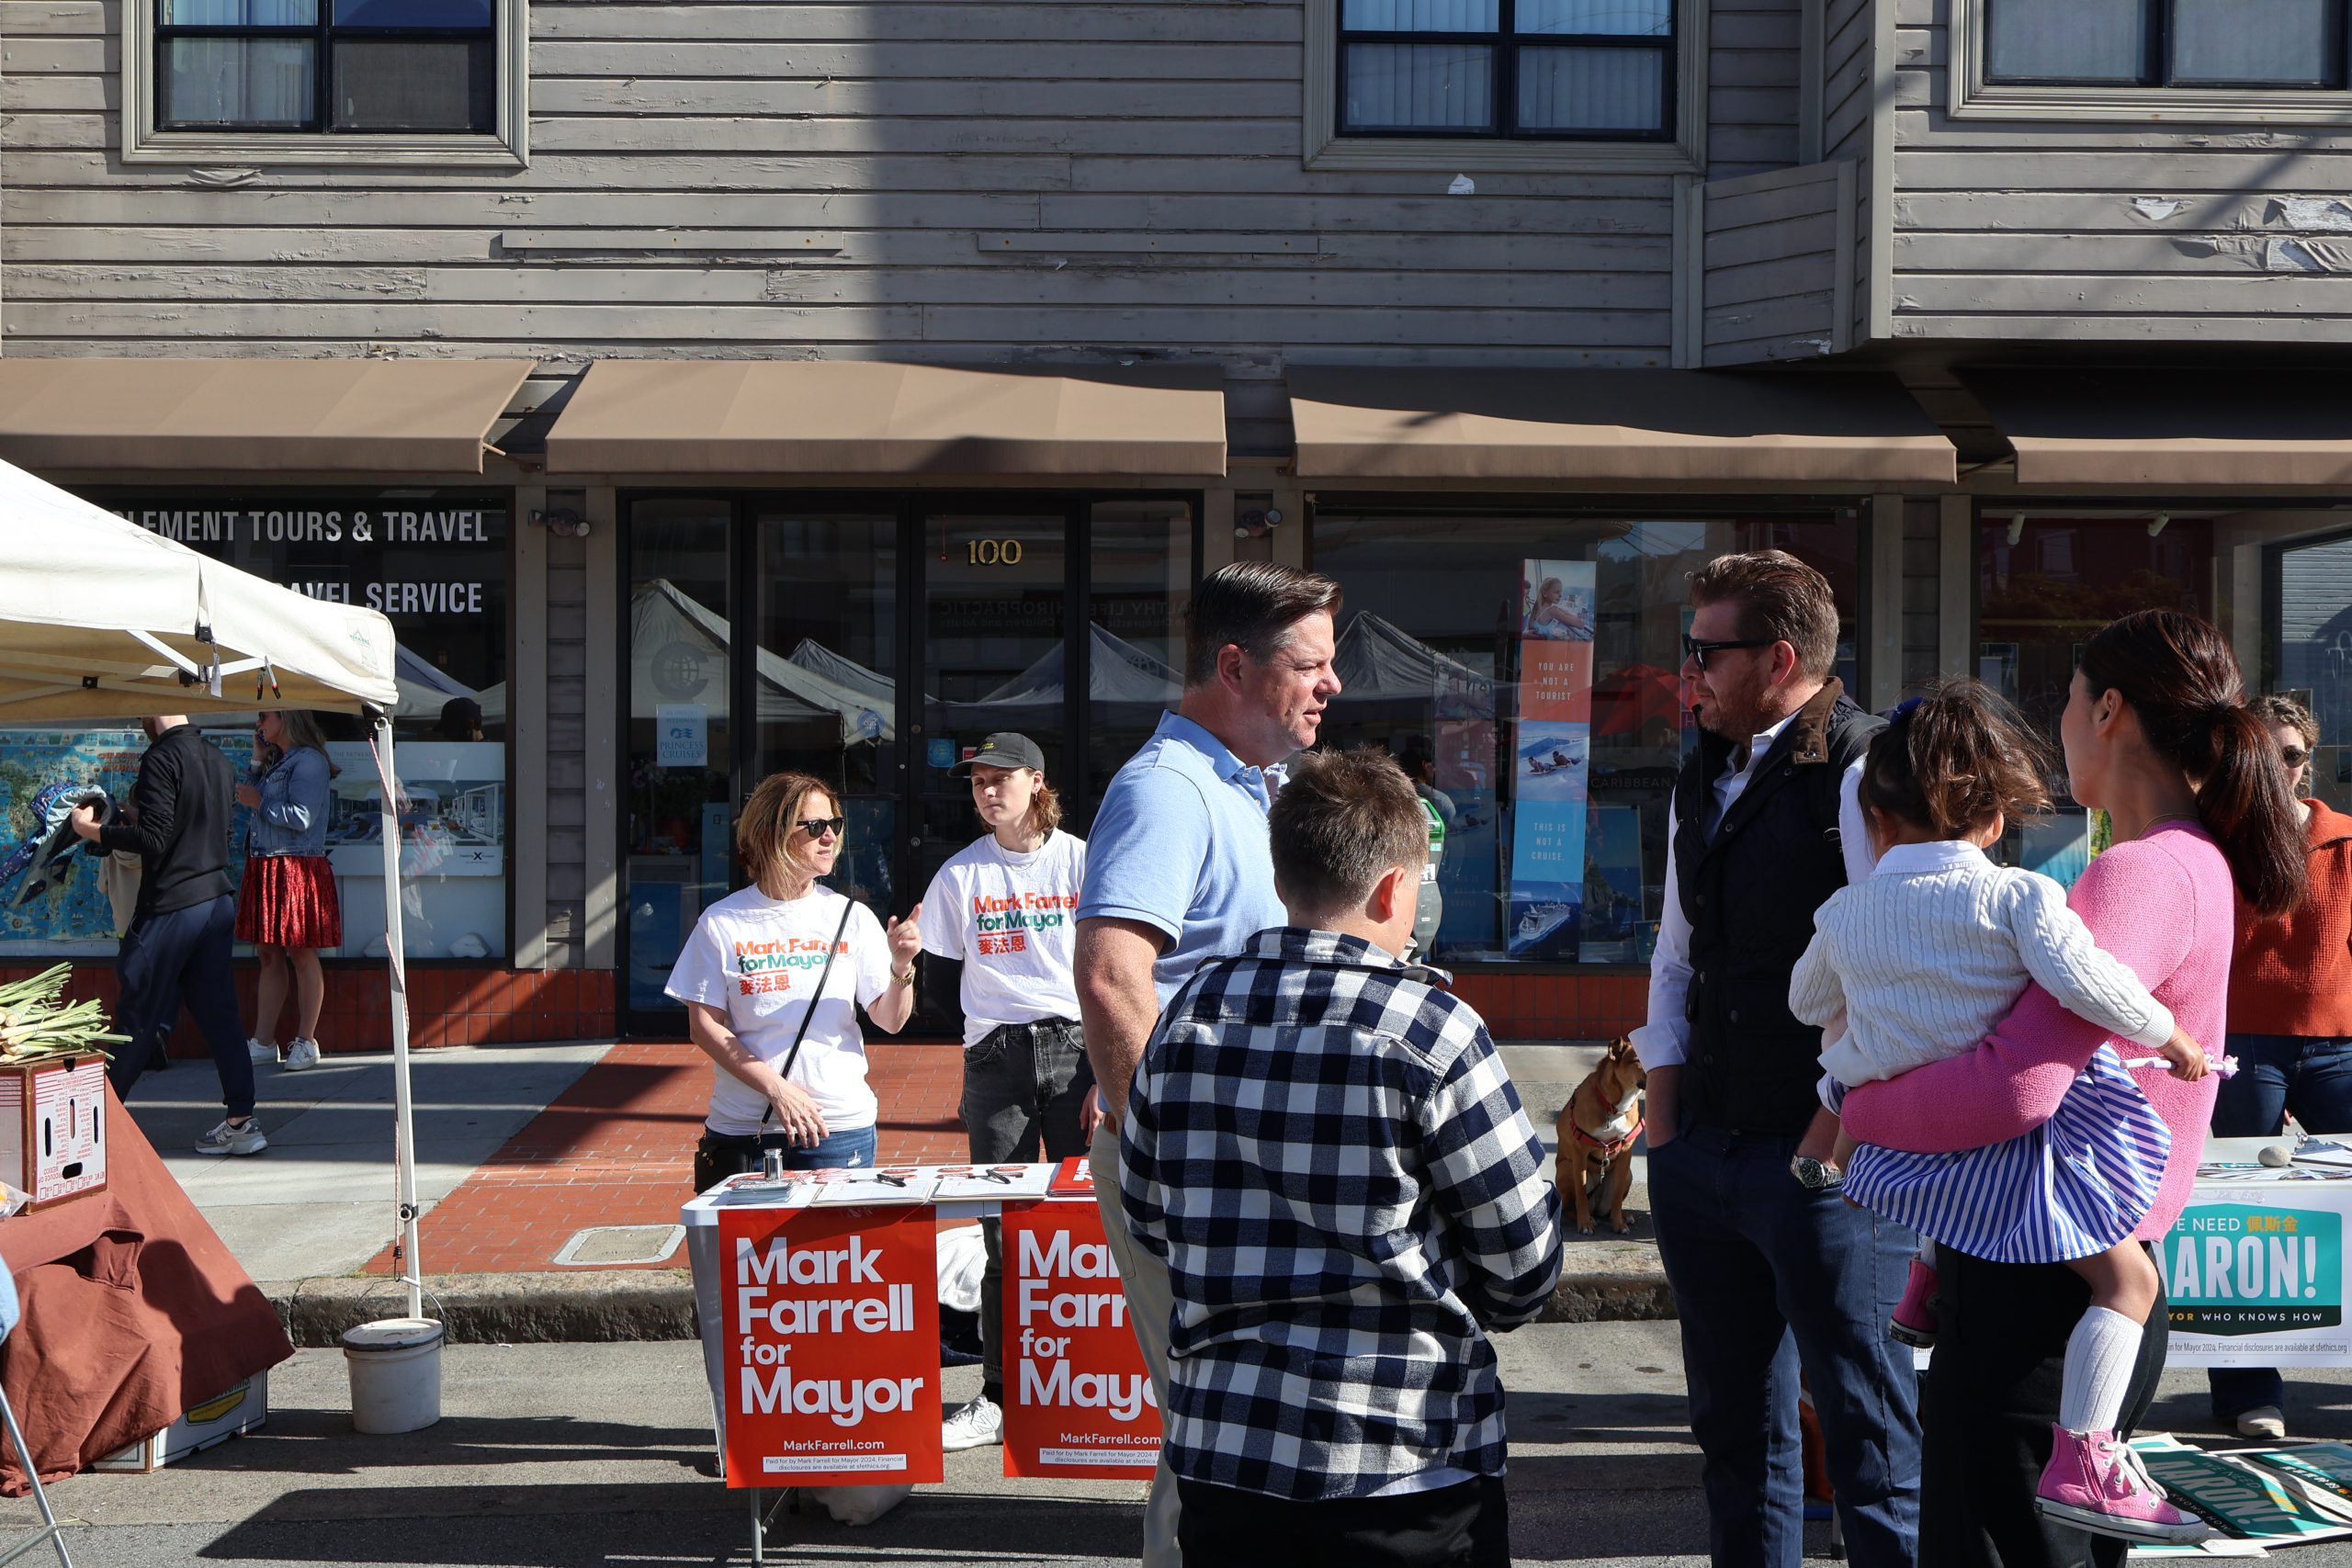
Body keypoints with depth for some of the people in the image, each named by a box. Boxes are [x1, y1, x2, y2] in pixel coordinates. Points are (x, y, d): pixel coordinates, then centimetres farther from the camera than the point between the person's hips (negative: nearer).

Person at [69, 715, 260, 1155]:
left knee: (137, 1018, 2)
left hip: (170, 906, -7)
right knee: (218, 1013, 8)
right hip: (218, 900, 7)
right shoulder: (219, 760, 11)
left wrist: (91, 830, -7)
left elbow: (153, 839, -19)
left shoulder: (162, 758, -13)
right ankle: (241, 1121, 6)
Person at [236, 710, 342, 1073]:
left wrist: (257, 802, -11)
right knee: (269, 955, 10)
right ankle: (263, 1041, 13)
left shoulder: (308, 761, -12)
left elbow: (301, 817, -20)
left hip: (297, 870, -9)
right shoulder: (277, 763, 19)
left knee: (301, 955, -3)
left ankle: (305, 1042, 3)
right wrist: (257, 760, 14)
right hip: (265, 868, 9)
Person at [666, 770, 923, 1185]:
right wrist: (777, 1090, -12)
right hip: (743, 1130, -1)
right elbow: (704, 1026, -2)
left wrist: (902, 967, -17)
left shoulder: (852, 917, 4)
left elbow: (890, 1020, 4)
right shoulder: (722, 922, -1)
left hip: (841, 1128, 1)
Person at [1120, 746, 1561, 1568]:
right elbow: (1523, 1254, -6)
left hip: (1219, 1439, 4)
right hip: (1406, 1463, -4)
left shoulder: (1189, 1012, 1)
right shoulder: (1428, 1024, -12)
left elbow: (1146, 1216, 11)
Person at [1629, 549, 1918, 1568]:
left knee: (1866, 1427, -1)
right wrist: (1665, 1125, 11)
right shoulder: (1700, 782, 15)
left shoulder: (1862, 772, -11)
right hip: (1702, 1156, 8)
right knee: (1733, 1425, 17)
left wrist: (1829, 1135, -15)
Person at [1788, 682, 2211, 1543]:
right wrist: (2170, 1038, -6)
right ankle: (2077, 1464, -6)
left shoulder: (1843, 913, 3)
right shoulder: (2016, 894, -11)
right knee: (2128, 1278, 4)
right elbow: (2084, 981, -23)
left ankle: (1922, 1291, 41)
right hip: (2002, 1152, -6)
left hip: (1900, 1143, 6)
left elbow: (1809, 1004, 19)